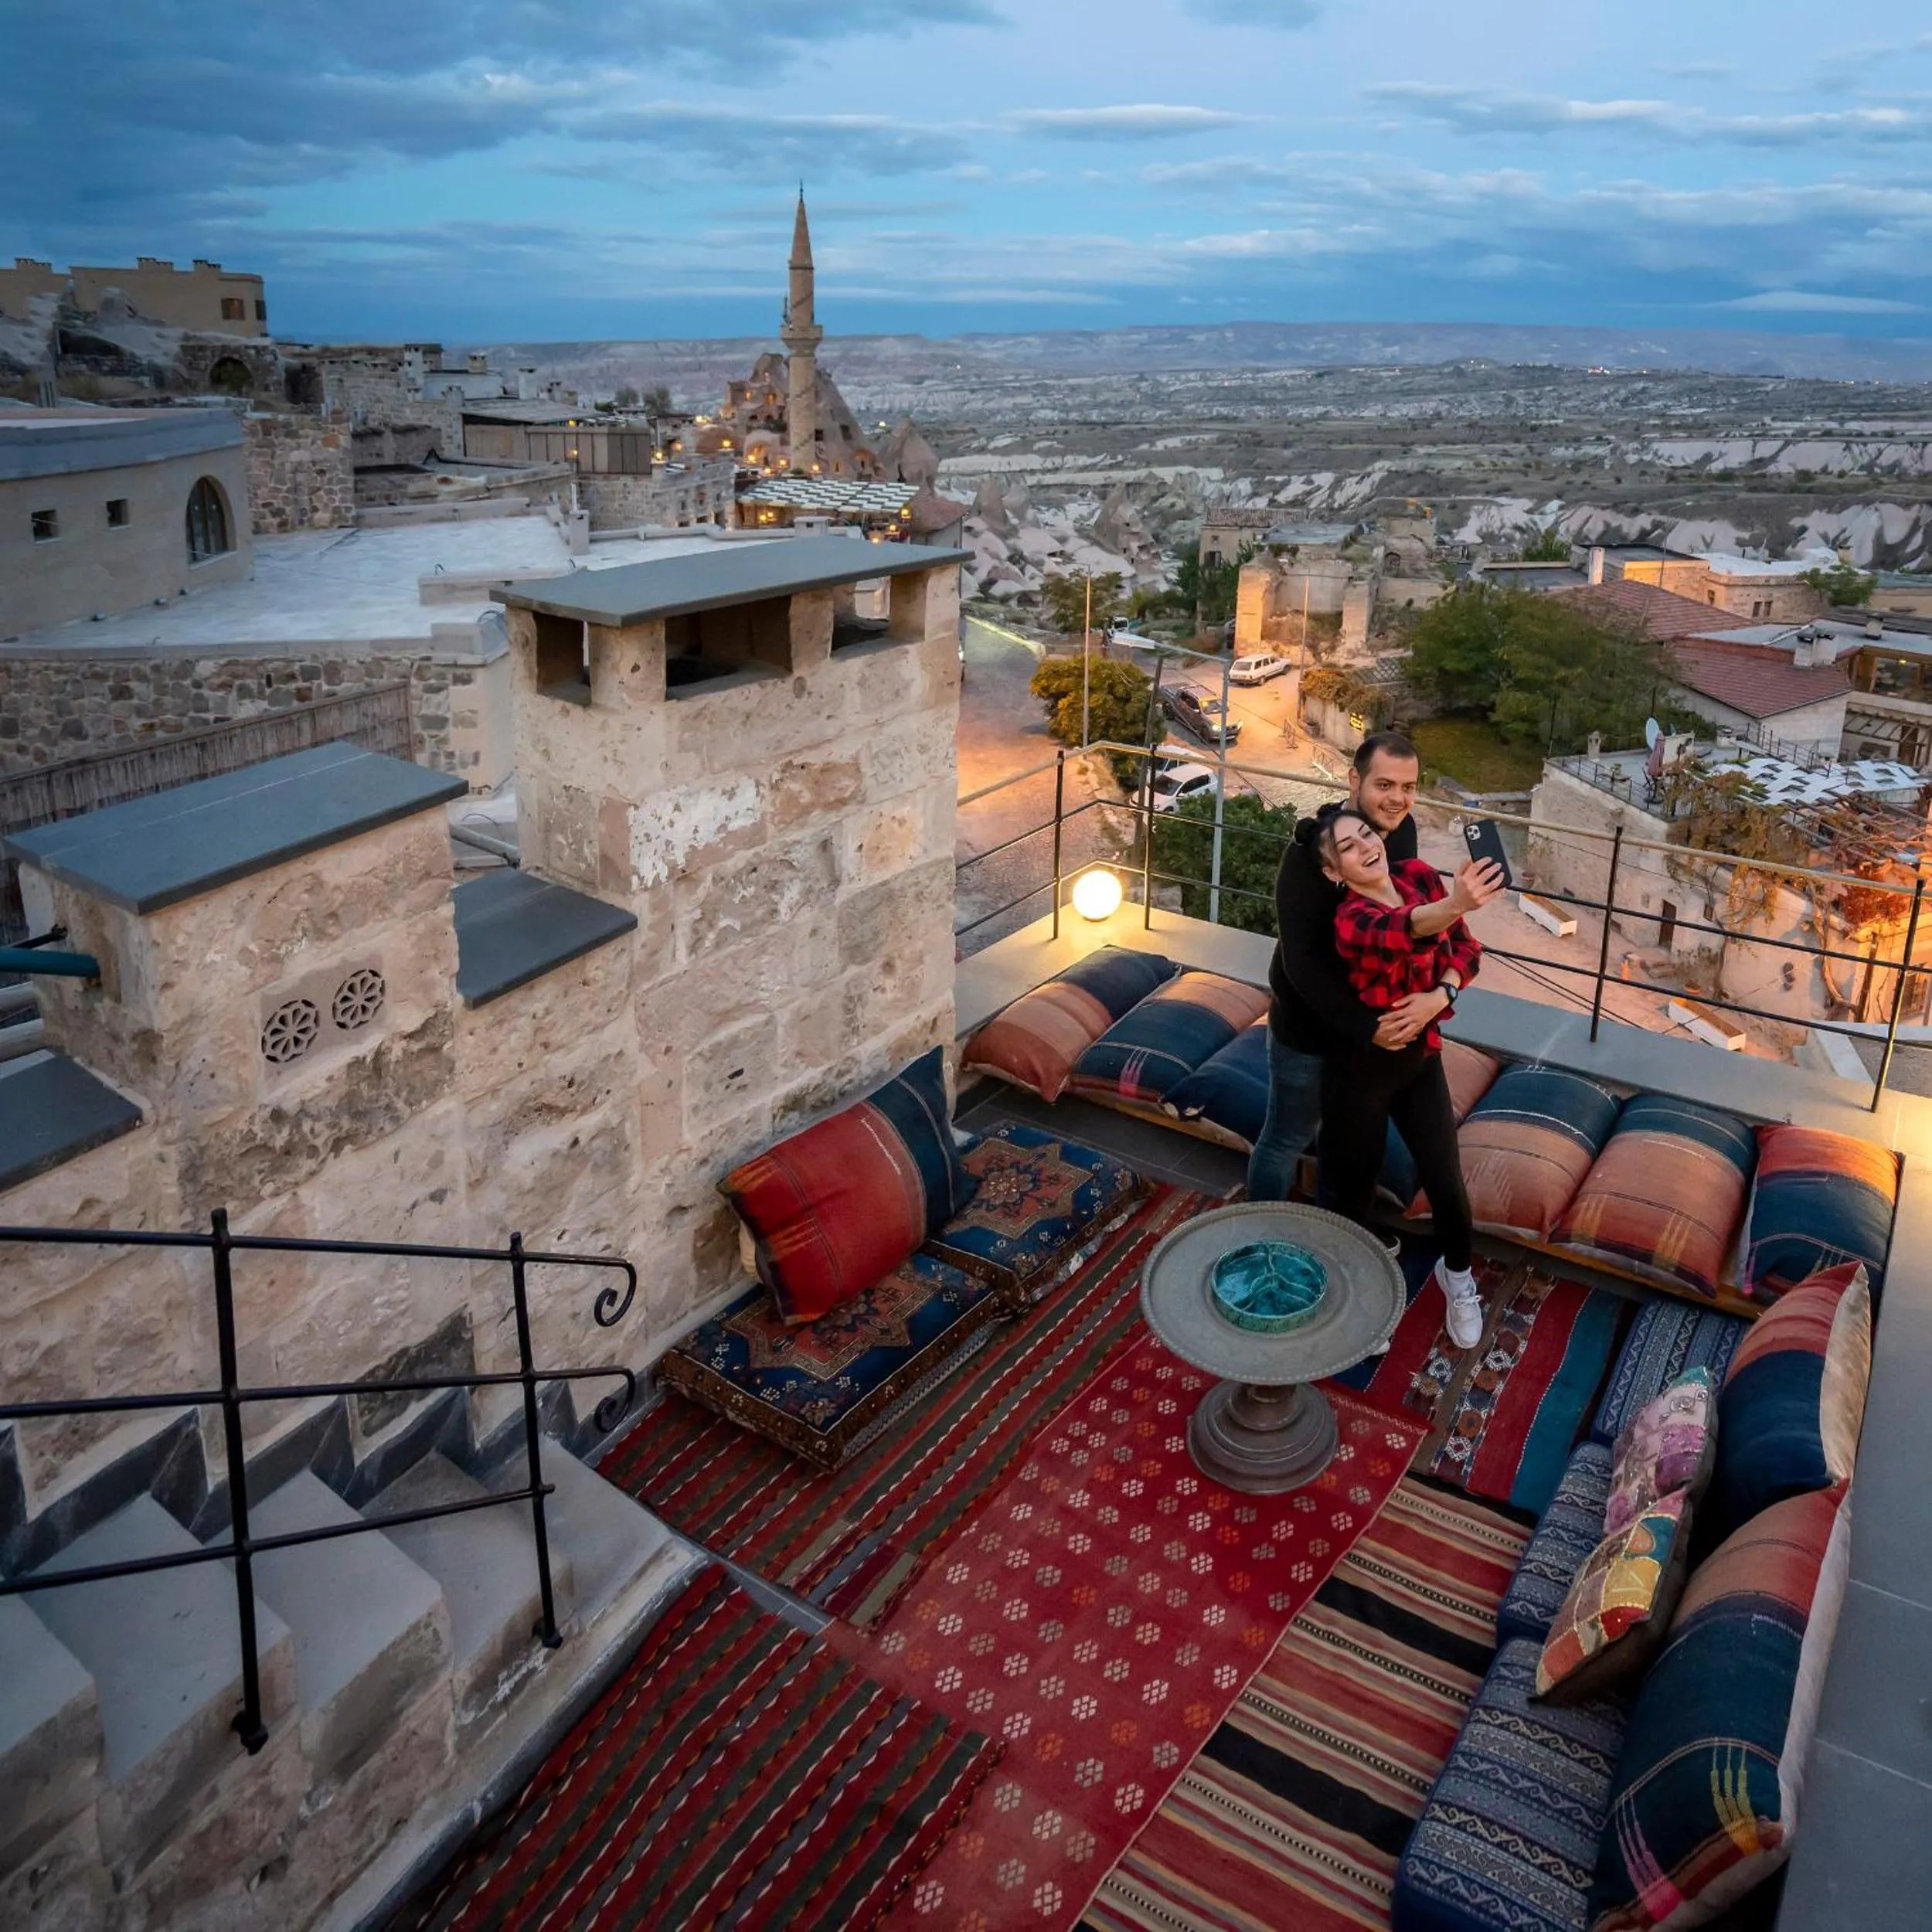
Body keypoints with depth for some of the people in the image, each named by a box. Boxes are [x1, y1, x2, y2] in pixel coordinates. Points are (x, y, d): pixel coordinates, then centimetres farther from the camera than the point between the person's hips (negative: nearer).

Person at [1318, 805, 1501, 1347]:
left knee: (1446, 1184, 8)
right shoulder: (1350, 918, -25)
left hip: (1420, 1059, 5)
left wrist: (1441, 995, -16)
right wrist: (1455, 904, -68)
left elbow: (1465, 947, 3)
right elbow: (1401, 930, -48)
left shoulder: (1419, 875, -6)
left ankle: (1457, 1277, 38)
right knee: (1356, 1191, 11)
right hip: (1361, 1067, -5)